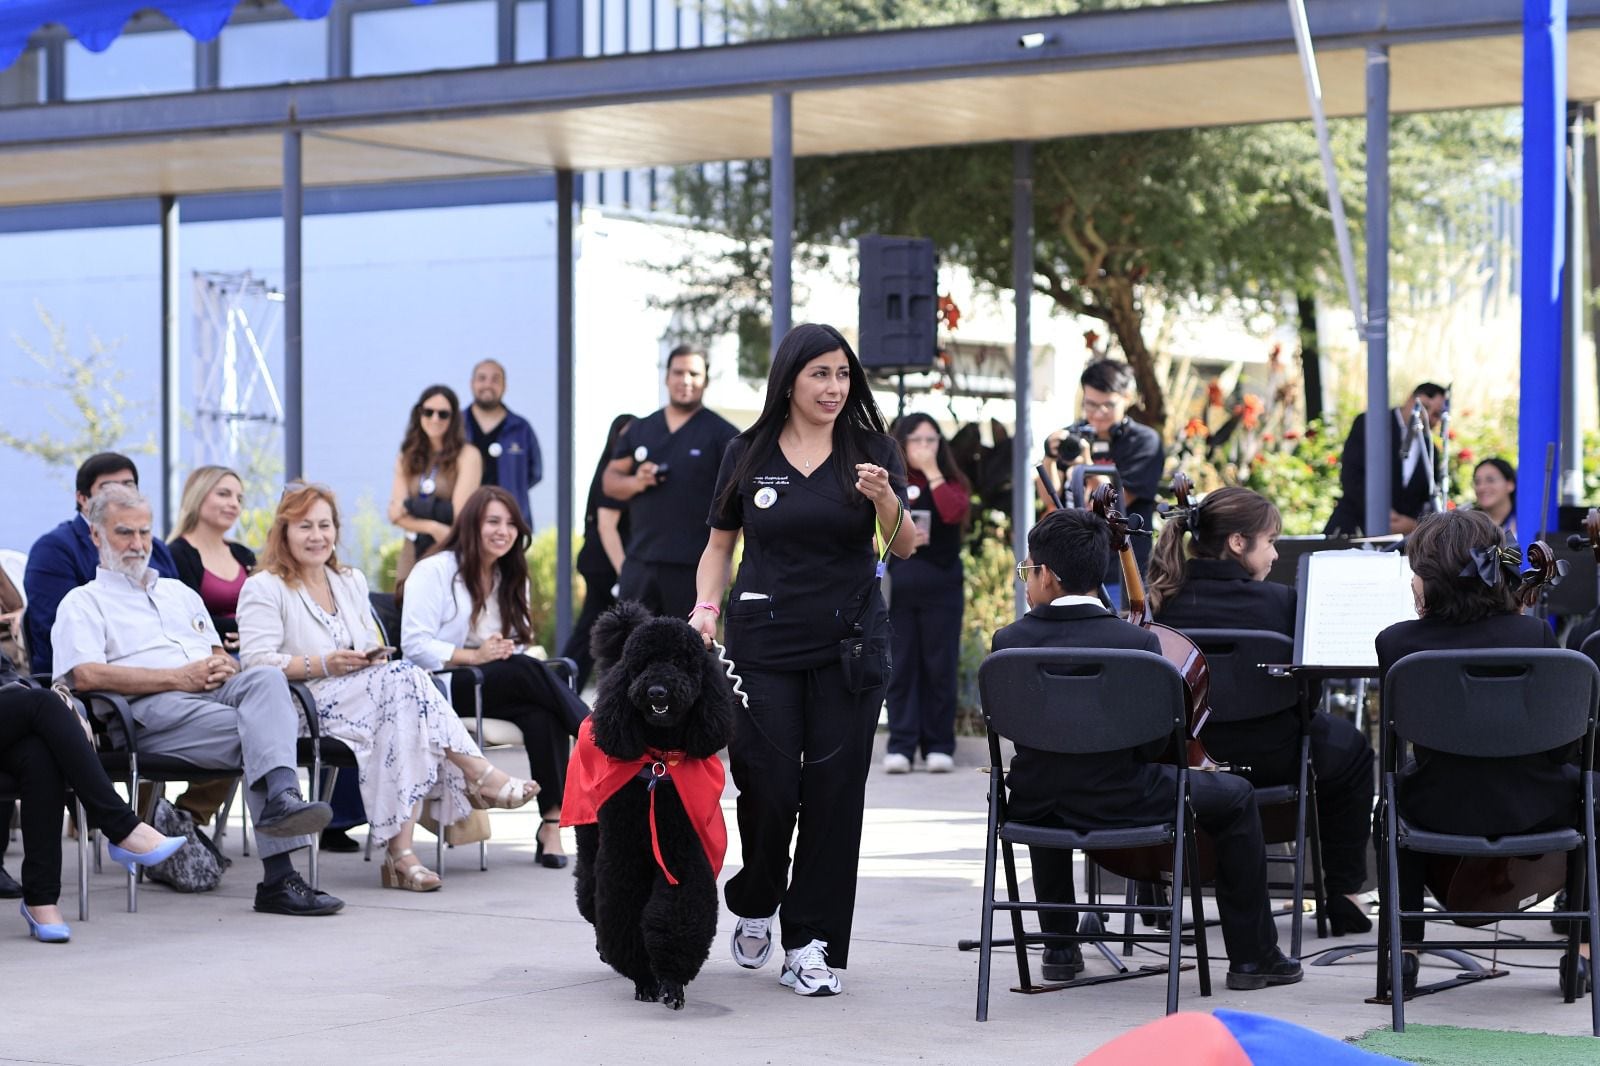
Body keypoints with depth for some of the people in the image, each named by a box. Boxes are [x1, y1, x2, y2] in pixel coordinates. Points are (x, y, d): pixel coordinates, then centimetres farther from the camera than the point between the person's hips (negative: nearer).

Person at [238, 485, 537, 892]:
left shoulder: (352, 582, 25)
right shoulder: (263, 589, 3)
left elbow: (372, 648, 24)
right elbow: (256, 661, -10)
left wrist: (374, 658, -1)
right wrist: (324, 665, -19)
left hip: (367, 703, 6)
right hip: (301, 712, -6)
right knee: (405, 676, -28)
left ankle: (400, 850, -37)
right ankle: (481, 775, -28)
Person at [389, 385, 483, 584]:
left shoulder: (467, 456, -1)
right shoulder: (407, 459, 13)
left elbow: (460, 515, -8)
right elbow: (395, 513, 1)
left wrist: (412, 507, -4)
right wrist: (433, 528, -14)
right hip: (412, 554, 5)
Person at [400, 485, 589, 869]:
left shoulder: (512, 578, 22)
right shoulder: (435, 571, 1)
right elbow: (415, 645, -10)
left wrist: (505, 651, 0)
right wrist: (474, 656, -21)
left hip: (503, 686, 5)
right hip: (442, 688, -5)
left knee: (542, 712, -31)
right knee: (526, 671, -33)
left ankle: (552, 823, -39)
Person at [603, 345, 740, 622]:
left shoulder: (721, 434, 0)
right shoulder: (640, 430, 15)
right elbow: (610, 480, 16)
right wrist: (636, 482, -7)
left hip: (693, 566, -4)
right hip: (639, 562, 4)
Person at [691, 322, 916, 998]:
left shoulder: (872, 450, 2)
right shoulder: (748, 455, 4)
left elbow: (905, 546, -7)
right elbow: (720, 544, 13)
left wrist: (884, 498, -27)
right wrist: (707, 606, -3)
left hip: (850, 643, 0)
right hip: (763, 640, 0)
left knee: (834, 792, -1)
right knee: (769, 788, -4)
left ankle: (814, 945, 7)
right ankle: (755, 906, 24)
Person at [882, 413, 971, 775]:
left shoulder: (953, 483, 8)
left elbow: (955, 513, -14)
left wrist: (932, 473, -8)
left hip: (942, 583, 0)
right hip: (897, 583, 0)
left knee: (939, 664, 0)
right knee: (901, 664, 0)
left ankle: (939, 745, 4)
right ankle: (901, 745, 1)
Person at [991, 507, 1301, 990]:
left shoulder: (1009, 640, -11)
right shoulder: (1137, 642, -16)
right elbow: (1155, 743, -9)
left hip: (1035, 810, 3)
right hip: (1119, 805, -3)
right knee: (1235, 796, 19)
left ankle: (1059, 946, 39)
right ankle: (1252, 956, 22)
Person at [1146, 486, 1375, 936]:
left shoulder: (1166, 601, -9)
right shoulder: (1277, 600, -16)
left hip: (1184, 757, 4)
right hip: (1272, 757, -4)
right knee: (1350, 747, 30)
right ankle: (1344, 893, 28)